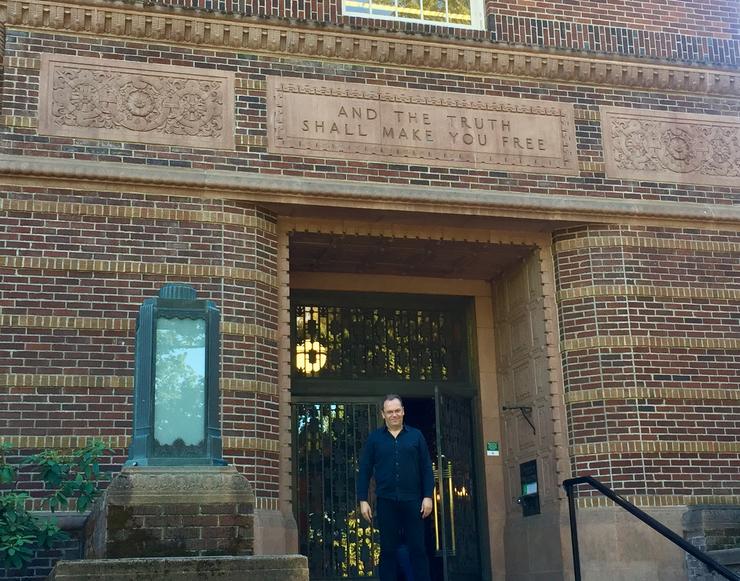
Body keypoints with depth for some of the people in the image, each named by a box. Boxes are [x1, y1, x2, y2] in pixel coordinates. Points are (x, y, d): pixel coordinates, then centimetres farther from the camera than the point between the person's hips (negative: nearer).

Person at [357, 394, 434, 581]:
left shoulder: (416, 436, 8)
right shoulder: (374, 438, 7)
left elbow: (426, 469, 7)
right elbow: (364, 471, 6)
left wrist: (428, 496, -1)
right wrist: (363, 500, 0)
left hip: (412, 501, 0)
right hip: (386, 502, 0)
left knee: (417, 548, 1)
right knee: (388, 550, 4)